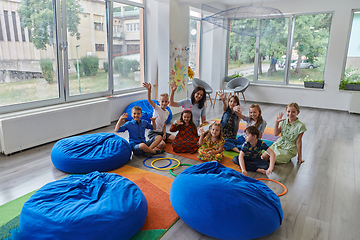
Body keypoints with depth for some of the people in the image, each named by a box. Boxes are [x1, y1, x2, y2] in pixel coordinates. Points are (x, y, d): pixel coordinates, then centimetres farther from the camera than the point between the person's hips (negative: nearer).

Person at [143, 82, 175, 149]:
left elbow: (164, 124, 13)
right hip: (153, 132, -7)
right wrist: (149, 90, -43)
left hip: (161, 131, 7)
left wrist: (164, 133, -3)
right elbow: (149, 100, -27)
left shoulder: (167, 112, 8)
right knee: (162, 145, -26)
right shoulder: (156, 108, -9)